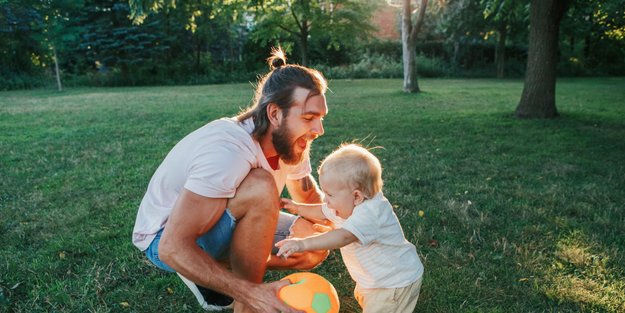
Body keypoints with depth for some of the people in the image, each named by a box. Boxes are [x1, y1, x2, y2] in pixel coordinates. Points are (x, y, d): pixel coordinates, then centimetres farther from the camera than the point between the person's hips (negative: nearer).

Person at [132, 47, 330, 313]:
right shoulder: (227, 151, -35)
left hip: (223, 226, 8)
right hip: (165, 240, -8)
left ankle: (217, 270, 8)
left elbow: (310, 198, 6)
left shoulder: (291, 142, -10)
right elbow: (172, 248, -35)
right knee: (261, 187, -34)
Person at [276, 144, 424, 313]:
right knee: (362, 296, 29)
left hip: (397, 281, -9)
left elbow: (344, 237, -51)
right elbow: (322, 212, 13)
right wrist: (298, 208, 8)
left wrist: (304, 243, -58)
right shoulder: (347, 204, -7)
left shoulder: (370, 213, -37)